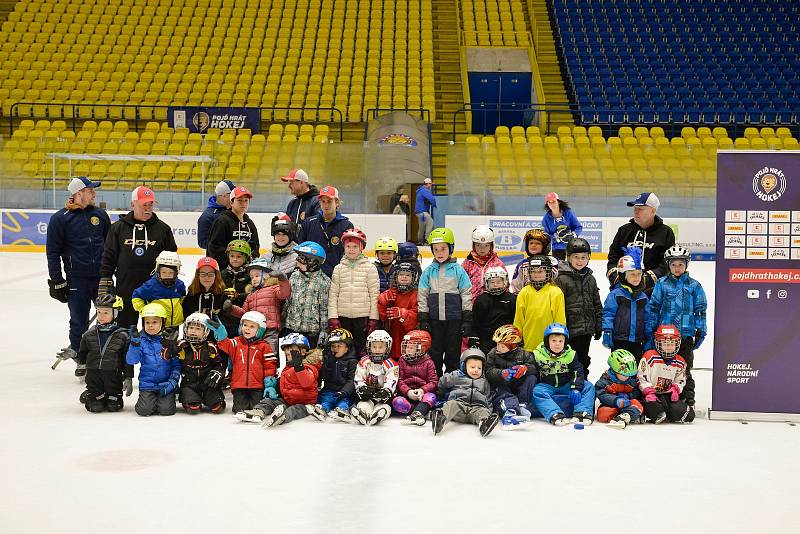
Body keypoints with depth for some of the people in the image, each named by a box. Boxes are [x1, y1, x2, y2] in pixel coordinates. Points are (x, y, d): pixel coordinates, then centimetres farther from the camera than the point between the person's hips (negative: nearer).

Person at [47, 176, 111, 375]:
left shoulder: (100, 214, 8)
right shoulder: (60, 218, -4)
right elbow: (53, 252, -2)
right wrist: (56, 281, -5)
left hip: (102, 277, 3)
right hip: (76, 280, -3)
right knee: (79, 322, 6)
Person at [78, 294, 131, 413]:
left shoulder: (122, 336, -3)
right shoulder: (89, 335, 4)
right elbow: (82, 357, 11)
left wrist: (128, 378, -5)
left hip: (113, 377, -1)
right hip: (93, 375, 1)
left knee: (113, 406, -2)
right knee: (96, 407, -3)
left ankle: (112, 398, 31)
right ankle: (88, 396, 28)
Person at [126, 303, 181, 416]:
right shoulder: (141, 341, 0)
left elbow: (176, 365, 1)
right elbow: (131, 361, -10)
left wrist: (173, 381, -11)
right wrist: (135, 343, -21)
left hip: (166, 384, 0)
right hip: (147, 384, 1)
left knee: (166, 410, -15)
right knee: (144, 410, -16)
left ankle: (167, 398, 17)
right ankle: (148, 399, 17)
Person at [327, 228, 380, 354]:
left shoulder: (369, 268, 2)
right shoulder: (339, 268, 8)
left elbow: (374, 294, 0)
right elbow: (333, 294, 6)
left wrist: (373, 318, -5)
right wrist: (332, 317, -2)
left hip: (363, 316, -2)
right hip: (342, 316, 2)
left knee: (362, 348, 1)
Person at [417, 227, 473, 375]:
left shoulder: (458, 270, 0)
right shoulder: (428, 271, 5)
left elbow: (467, 295, 1)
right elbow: (422, 296, 7)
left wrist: (467, 320, -3)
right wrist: (422, 320, 1)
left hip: (454, 319, -1)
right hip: (434, 319, 2)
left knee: (453, 352, 6)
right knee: (434, 353, 7)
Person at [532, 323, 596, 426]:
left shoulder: (570, 355, 1)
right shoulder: (538, 355, -5)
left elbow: (578, 372, -3)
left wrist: (576, 388, -18)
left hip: (566, 387, 2)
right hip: (547, 387, -2)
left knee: (588, 386, -16)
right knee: (536, 392, -35)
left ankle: (581, 413, -30)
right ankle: (555, 415, -50)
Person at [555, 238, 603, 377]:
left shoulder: (590, 279, 9)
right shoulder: (562, 278, -8)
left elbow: (597, 305, 15)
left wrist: (599, 327, 13)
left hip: (587, 329, 5)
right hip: (570, 329, -5)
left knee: (583, 359, 16)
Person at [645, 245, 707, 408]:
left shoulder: (694, 286, 4)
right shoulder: (662, 284, 4)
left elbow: (700, 310, 7)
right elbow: (653, 307, 7)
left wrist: (701, 331, 3)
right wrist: (650, 330, 4)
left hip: (686, 334, 0)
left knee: (685, 368, 6)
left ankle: (688, 399, 15)